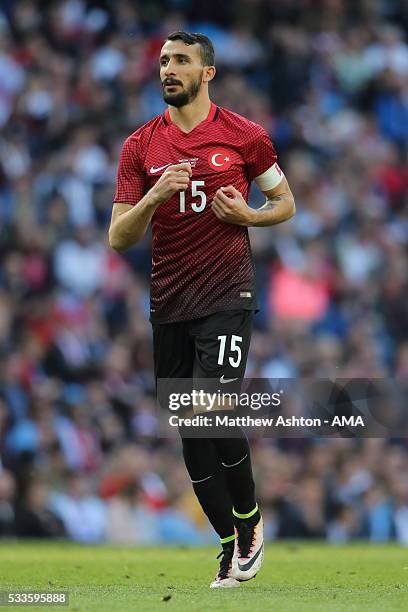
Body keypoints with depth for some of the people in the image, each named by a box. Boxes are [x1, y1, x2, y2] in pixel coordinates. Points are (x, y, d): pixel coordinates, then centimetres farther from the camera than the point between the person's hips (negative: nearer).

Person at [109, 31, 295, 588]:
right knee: (191, 434, 7)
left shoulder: (245, 137, 0)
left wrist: (249, 215, -9)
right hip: (169, 305, 4)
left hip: (226, 295, -4)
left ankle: (249, 519, 5)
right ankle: (230, 546, 19)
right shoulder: (141, 146, 5)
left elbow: (286, 203, 12)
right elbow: (119, 239, 1)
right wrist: (156, 194, -16)